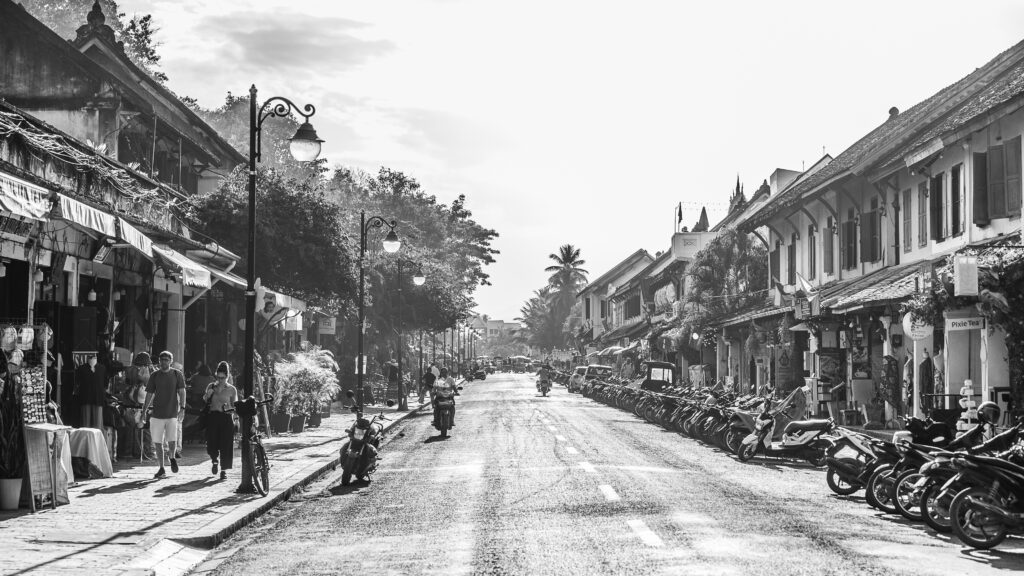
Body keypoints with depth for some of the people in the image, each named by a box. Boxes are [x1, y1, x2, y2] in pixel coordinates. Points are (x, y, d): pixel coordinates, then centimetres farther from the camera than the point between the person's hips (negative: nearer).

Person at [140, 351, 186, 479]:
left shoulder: (177, 374, 4)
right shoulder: (154, 375, 7)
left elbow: (181, 392, -1)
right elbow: (149, 395, 8)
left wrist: (182, 407, -16)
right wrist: (143, 413, 5)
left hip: (172, 414, -2)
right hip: (157, 414, 2)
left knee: (172, 441, -12)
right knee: (158, 443, 1)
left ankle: (172, 457, 21)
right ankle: (161, 469, 13)